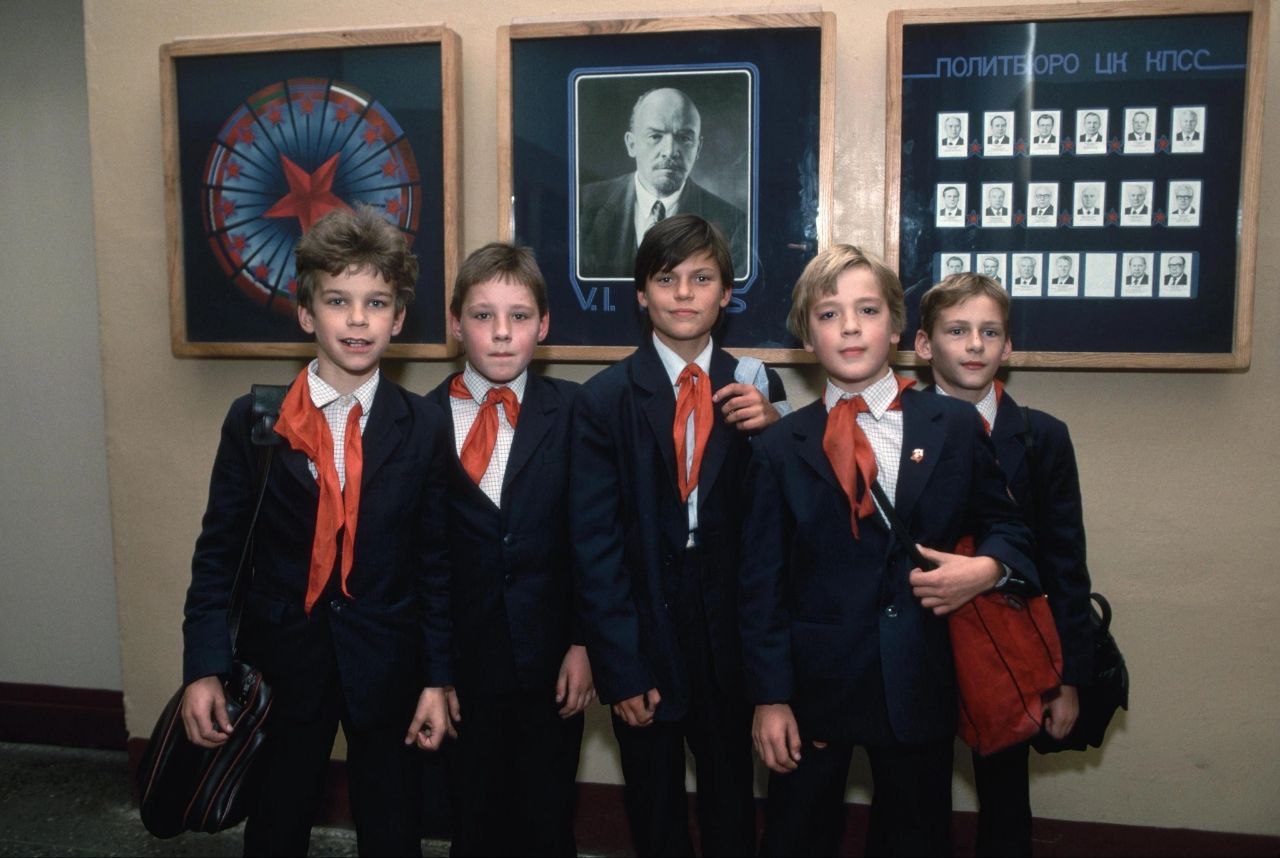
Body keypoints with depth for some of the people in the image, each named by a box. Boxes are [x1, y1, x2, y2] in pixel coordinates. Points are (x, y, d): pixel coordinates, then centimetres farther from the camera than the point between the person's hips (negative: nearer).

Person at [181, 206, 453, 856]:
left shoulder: (424, 428, -6)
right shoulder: (253, 420, -6)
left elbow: (436, 561, -3)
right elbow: (217, 551, -2)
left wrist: (437, 680, -3)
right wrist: (204, 669, -8)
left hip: (387, 665, 0)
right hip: (282, 662, 0)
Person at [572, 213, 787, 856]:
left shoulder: (758, 391, -1)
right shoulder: (603, 400, -8)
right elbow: (593, 543, -9)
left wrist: (773, 429, -18)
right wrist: (620, 667, -11)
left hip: (730, 635, 2)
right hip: (643, 638, -1)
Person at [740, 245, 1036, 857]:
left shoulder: (954, 426, 1)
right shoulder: (780, 447, -1)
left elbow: (1004, 524, 10)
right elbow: (761, 579, -2)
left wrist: (989, 568, -13)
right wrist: (770, 696, -5)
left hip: (921, 685, 1)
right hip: (813, 685, 0)